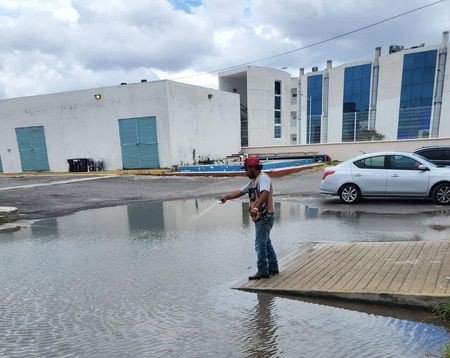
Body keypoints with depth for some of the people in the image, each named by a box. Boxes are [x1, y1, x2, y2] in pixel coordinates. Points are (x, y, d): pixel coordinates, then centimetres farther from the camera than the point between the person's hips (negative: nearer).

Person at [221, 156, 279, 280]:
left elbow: (265, 193, -32)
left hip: (264, 217, -10)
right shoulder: (253, 181, 17)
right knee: (266, 243, 18)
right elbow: (241, 191, 18)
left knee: (260, 244, -5)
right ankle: (273, 267, 30)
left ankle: (263, 271, 5)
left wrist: (256, 207, -44)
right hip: (260, 218, 10)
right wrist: (227, 197, 3)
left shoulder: (263, 178, -15)